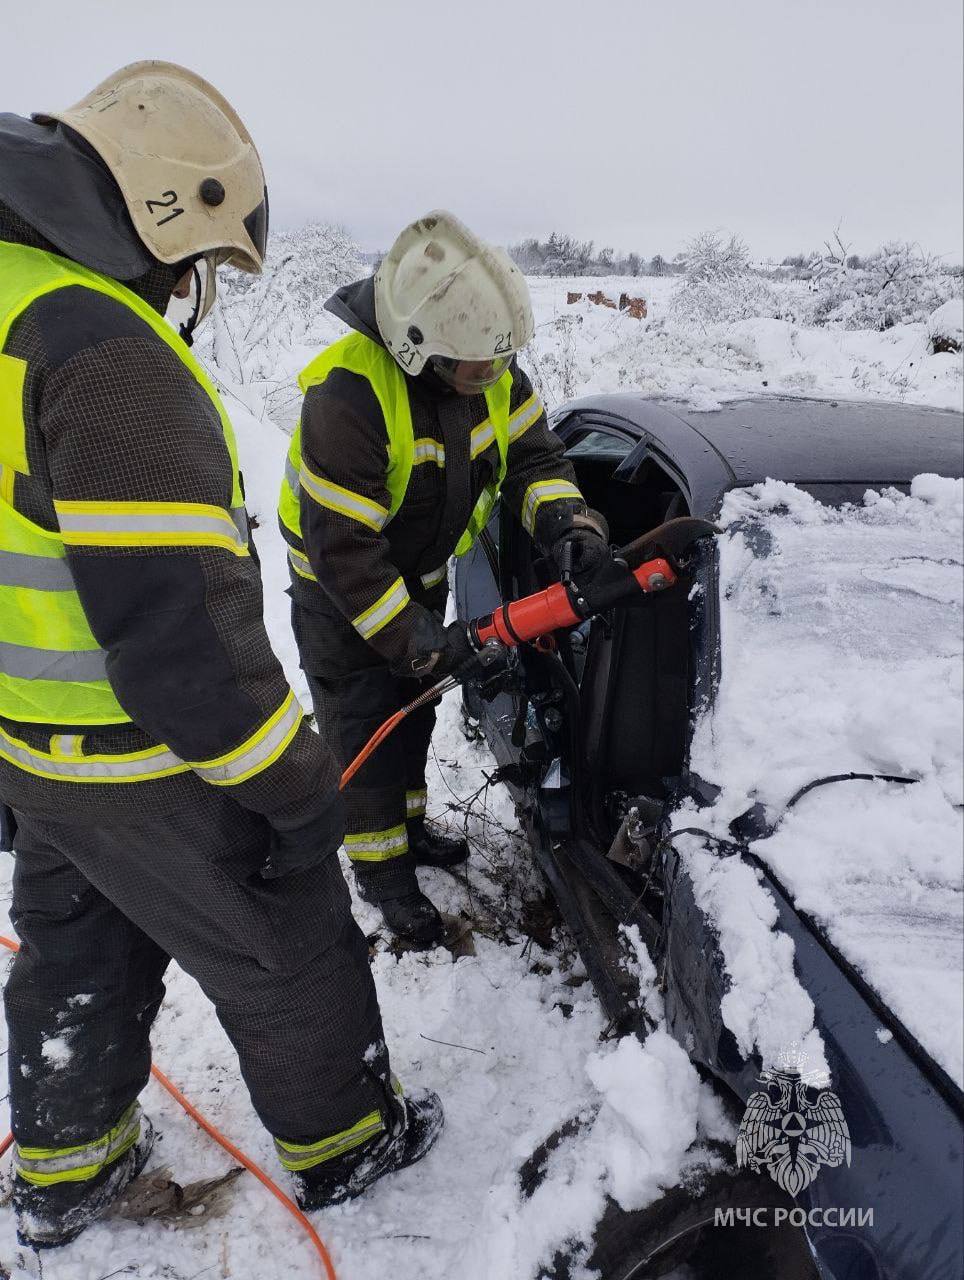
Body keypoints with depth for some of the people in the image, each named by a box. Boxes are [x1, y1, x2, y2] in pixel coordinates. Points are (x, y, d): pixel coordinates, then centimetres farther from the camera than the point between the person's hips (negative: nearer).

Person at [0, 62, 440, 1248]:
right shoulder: (105, 354, -26)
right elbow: (176, 621, -29)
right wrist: (294, 781, -18)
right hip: (144, 768, -9)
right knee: (285, 952, 14)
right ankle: (342, 1142, 38)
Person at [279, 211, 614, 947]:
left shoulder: (491, 369, -16)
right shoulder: (348, 395, -37)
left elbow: (532, 456, -6)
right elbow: (341, 548, -33)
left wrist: (569, 522, -27)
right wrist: (421, 641, -29)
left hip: (418, 575, 7)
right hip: (340, 591, -7)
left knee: (412, 712, 22)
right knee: (364, 734, 5)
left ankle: (409, 824, 45)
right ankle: (382, 870, 27)